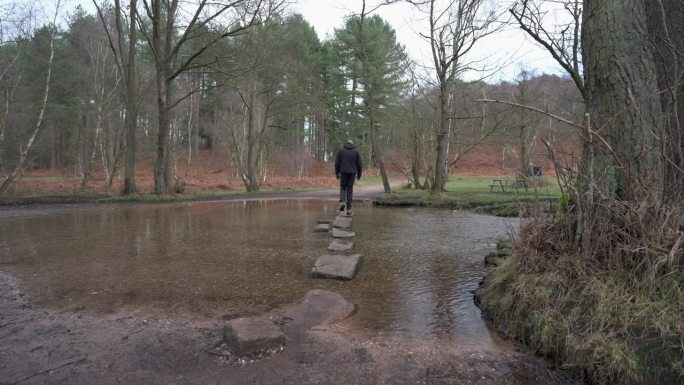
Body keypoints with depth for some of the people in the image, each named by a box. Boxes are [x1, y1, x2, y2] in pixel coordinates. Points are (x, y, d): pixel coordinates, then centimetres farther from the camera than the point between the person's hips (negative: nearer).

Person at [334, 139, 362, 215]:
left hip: (343, 172, 0)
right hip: (352, 173, 0)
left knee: (343, 188, 15)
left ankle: (342, 202, -12)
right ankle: (348, 209, 3)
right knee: (350, 190, 5)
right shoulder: (356, 151, 6)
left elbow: (337, 162, 1)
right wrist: (359, 174, 13)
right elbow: (359, 164, 4)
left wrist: (337, 173, 7)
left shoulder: (340, 150, 6)